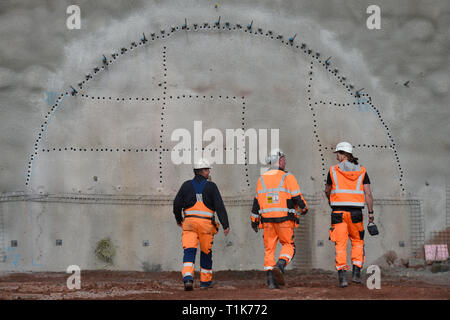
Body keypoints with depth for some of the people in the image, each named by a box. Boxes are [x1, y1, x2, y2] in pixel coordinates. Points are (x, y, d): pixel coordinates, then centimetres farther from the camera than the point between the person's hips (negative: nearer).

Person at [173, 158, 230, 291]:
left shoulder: (187, 185, 5)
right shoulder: (211, 186, -2)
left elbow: (177, 203, 6)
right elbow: (220, 206, -8)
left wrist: (178, 219, 23)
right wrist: (225, 225, -8)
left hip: (189, 221, 1)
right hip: (206, 222, -1)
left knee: (189, 251, -6)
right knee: (206, 252, 14)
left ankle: (187, 277, -28)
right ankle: (205, 281, 22)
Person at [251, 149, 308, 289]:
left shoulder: (262, 179, 9)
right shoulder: (287, 177, -5)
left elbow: (256, 201, 13)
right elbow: (297, 197, -6)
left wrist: (254, 220, 21)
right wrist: (304, 208, 13)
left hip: (267, 219, 4)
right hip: (284, 219, -4)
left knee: (269, 248, 8)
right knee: (288, 245, 7)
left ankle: (271, 279, 2)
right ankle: (279, 267, -19)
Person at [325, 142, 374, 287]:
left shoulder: (333, 170, 1)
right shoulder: (361, 171, 4)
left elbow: (327, 190, 16)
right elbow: (368, 194, -2)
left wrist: (329, 199, 37)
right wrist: (371, 213, 3)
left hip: (338, 212, -1)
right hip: (356, 212, 1)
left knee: (340, 245, 0)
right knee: (357, 242, 17)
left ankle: (342, 276, -10)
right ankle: (356, 273, 6)